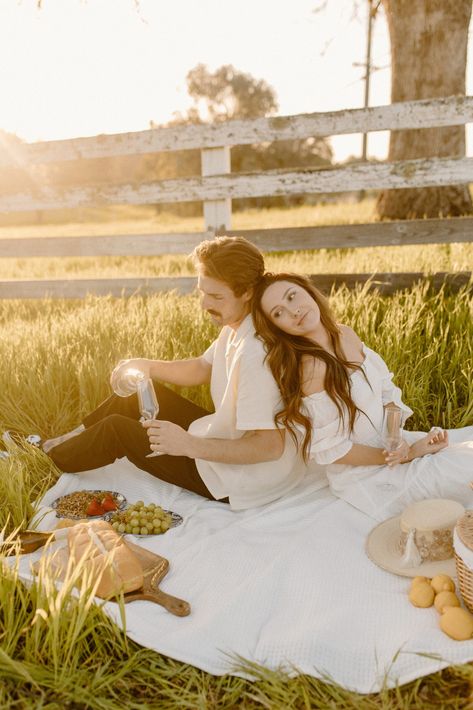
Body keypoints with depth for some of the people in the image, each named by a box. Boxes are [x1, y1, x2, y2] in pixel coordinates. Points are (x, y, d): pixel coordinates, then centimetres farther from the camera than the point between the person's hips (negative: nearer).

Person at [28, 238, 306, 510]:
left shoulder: (253, 353, -32)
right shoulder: (236, 326, -2)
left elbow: (270, 446, -34)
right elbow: (202, 368, 12)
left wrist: (190, 446, -36)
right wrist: (146, 367, -1)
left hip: (236, 482, -9)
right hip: (227, 439, 9)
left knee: (116, 428, 0)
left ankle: (50, 458, 28)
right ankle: (73, 438, 32)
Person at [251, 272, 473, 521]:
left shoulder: (346, 335, -3)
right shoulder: (309, 367, -26)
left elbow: (386, 393, 4)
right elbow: (331, 450, -22)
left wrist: (397, 438, -15)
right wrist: (407, 454, -17)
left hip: (391, 442, 8)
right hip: (368, 478, -7)